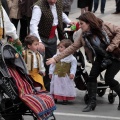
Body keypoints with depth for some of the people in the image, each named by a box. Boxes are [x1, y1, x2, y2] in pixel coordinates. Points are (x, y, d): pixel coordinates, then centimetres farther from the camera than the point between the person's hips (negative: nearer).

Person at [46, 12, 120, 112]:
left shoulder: (105, 26, -19)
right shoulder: (84, 37, -3)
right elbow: (72, 48, -4)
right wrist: (56, 59, -9)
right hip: (102, 58, 6)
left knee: (109, 79, -14)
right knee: (92, 77, -8)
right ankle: (92, 103, 1)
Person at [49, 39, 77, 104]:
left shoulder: (71, 58, -8)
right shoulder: (56, 56, 0)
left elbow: (73, 66, -6)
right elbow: (52, 65, 6)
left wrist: (72, 73, -15)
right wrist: (51, 72, 6)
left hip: (66, 76, -3)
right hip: (56, 75, 3)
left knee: (65, 87, 3)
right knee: (55, 87, 9)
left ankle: (65, 99, 12)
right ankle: (54, 98, 20)